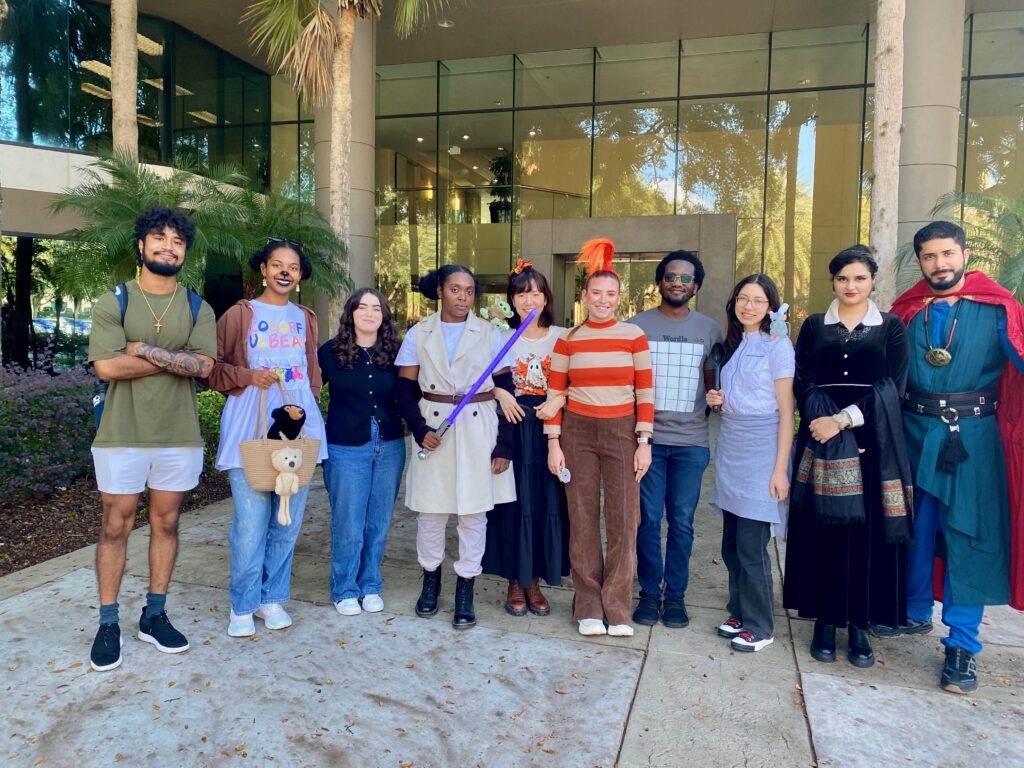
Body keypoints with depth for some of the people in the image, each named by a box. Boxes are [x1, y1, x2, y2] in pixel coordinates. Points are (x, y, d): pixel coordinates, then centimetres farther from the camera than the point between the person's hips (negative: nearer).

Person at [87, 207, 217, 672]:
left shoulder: (198, 309, 5)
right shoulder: (114, 302, -1)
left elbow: (204, 366, -10)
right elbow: (107, 365, -15)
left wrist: (144, 348, -14)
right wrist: (177, 358, -10)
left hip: (179, 436, 2)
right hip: (122, 436, -2)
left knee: (166, 524, 10)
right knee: (116, 527, 5)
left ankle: (154, 615, 24)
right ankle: (108, 624, 17)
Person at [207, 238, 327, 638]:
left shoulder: (305, 318, 16)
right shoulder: (239, 314, 4)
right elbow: (213, 368, 2)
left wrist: (308, 406, 11)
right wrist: (248, 376, -13)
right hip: (250, 425, -4)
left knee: (288, 520, 7)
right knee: (250, 521, -6)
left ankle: (273, 597, 23)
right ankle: (242, 605, 12)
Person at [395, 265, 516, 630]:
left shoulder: (490, 334, 2)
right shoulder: (418, 334, 4)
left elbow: (506, 391, 1)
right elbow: (405, 389, 3)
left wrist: (504, 444, -4)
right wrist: (420, 429, -12)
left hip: (479, 431, 0)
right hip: (433, 430, 1)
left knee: (474, 512, 5)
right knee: (430, 510, 9)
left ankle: (465, 590, 20)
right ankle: (431, 578, 32)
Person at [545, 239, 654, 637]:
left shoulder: (634, 336, 1)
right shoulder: (567, 340, 3)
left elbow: (645, 393, 1)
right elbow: (555, 395, 3)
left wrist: (644, 442, -4)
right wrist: (553, 443, -2)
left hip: (622, 433, 0)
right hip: (577, 433, 1)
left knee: (623, 521, 0)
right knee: (582, 521, 6)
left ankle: (616, 609, 14)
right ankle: (589, 608, 19)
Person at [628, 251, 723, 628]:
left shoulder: (710, 329, 8)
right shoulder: (637, 325, 4)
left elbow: (713, 385, 14)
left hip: (691, 441, 1)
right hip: (648, 438, -1)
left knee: (682, 522, 6)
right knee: (648, 519, 3)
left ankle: (675, 594, 20)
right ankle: (649, 592, 18)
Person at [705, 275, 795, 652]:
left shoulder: (777, 345, -7)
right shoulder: (733, 344, 13)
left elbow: (785, 412, -10)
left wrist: (780, 469, -15)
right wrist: (718, 400, 2)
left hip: (761, 451, -6)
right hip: (729, 447, 7)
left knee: (751, 545, -2)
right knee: (731, 544, 11)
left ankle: (759, 627, 13)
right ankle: (739, 613, 26)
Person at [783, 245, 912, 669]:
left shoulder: (891, 327, 7)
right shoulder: (814, 326, 10)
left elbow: (893, 387, -2)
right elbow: (802, 382, 2)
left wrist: (844, 419, -13)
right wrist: (823, 421, -14)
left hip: (874, 443, 0)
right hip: (822, 440, 1)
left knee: (867, 532, 2)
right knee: (823, 530, 1)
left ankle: (860, 625, 14)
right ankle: (824, 621, 13)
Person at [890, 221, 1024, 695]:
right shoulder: (905, 311, 5)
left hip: (973, 438, -2)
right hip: (914, 434, 3)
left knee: (970, 536, 1)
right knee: (913, 528, 14)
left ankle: (962, 644, 13)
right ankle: (915, 613, 34)